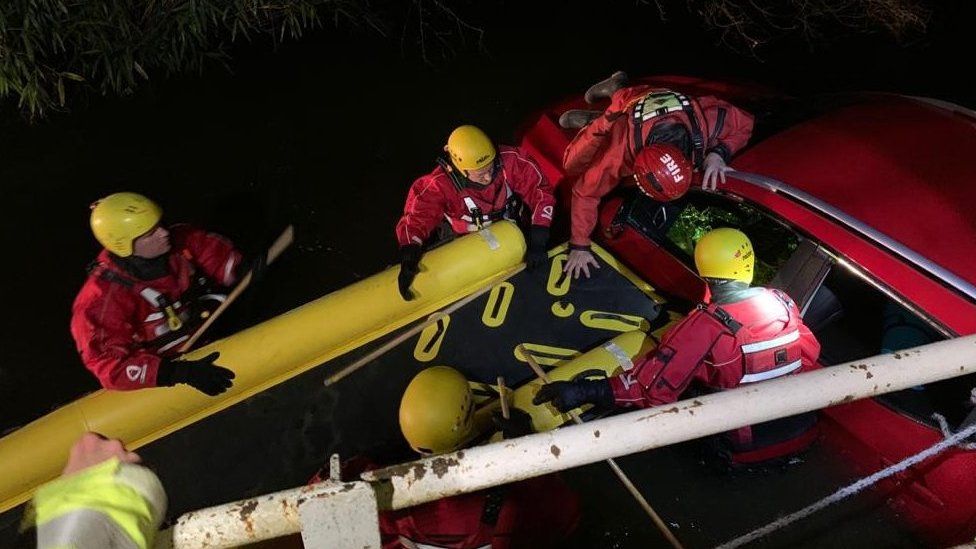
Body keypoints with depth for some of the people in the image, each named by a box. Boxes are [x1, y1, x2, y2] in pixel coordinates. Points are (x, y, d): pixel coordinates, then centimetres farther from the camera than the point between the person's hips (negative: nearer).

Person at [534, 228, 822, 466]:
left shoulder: (705, 325, -21)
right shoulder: (782, 301, -5)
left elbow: (654, 386, -27)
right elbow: (810, 353, 11)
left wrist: (584, 391, -26)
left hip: (749, 450, -5)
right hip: (805, 435, 6)